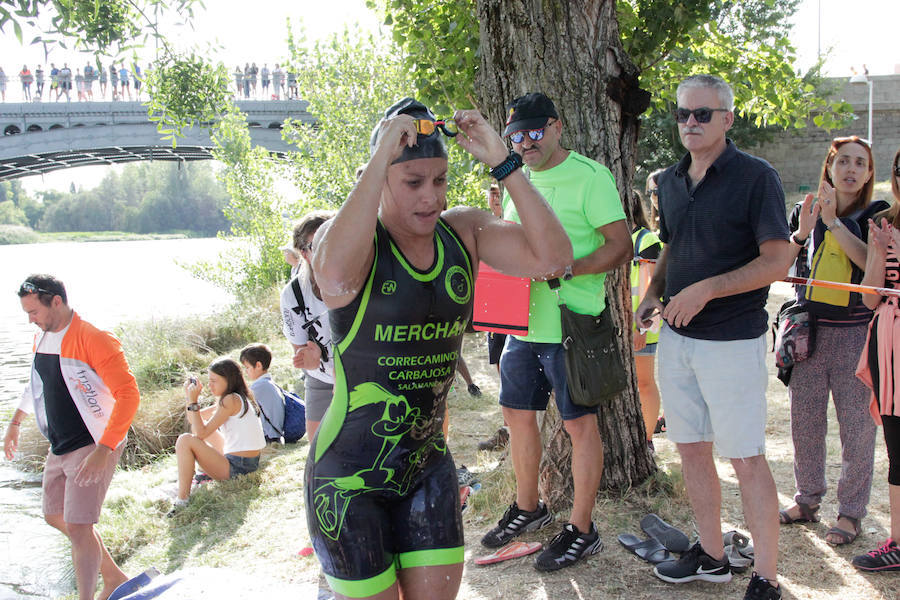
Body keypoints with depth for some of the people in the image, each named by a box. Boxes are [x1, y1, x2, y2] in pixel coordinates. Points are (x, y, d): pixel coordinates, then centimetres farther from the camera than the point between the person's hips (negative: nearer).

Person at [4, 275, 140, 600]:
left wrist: (104, 450, -30)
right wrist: (15, 422, 30)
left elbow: (128, 394, -25)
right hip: (59, 447, 9)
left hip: (93, 447, -9)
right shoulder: (41, 339, 6)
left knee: (78, 528, -9)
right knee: (56, 517, 18)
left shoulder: (92, 340, -21)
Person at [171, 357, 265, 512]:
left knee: (185, 440, -16)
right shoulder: (235, 398, 12)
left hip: (237, 469, -11)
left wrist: (193, 401, -14)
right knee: (199, 425, 25)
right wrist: (189, 396, 3)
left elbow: (201, 433, -19)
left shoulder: (232, 400, -18)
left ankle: (182, 501, -15)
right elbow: (194, 419, 18)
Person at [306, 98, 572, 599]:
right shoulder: (352, 234, -15)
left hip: (428, 466, 4)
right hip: (349, 475, -4)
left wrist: (503, 161, -19)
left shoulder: (463, 230, -1)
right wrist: (382, 156, -33)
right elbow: (334, 273, -40)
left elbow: (552, 257, -14)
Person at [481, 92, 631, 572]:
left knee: (579, 424, 2)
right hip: (522, 320, 8)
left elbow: (621, 246, -14)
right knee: (517, 413, 16)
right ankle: (527, 508, 35)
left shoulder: (589, 176, -10)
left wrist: (566, 270, -25)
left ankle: (581, 530, 14)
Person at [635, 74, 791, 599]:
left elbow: (778, 261, -14)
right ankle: (711, 557, 29)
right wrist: (654, 294, 4)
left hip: (732, 340, -7)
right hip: (677, 337, 7)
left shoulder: (756, 177, -10)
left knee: (747, 458, -3)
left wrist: (706, 290, -21)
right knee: (692, 449, 13)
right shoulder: (671, 181, 11)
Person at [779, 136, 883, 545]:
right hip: (808, 329, 3)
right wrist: (801, 234, -10)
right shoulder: (803, 213, 9)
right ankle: (807, 500, 24)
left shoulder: (877, 215, 2)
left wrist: (833, 222, -18)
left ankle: (851, 512, 12)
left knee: (856, 424, -1)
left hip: (856, 333, -2)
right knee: (804, 420, 8)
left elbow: (874, 263, -15)